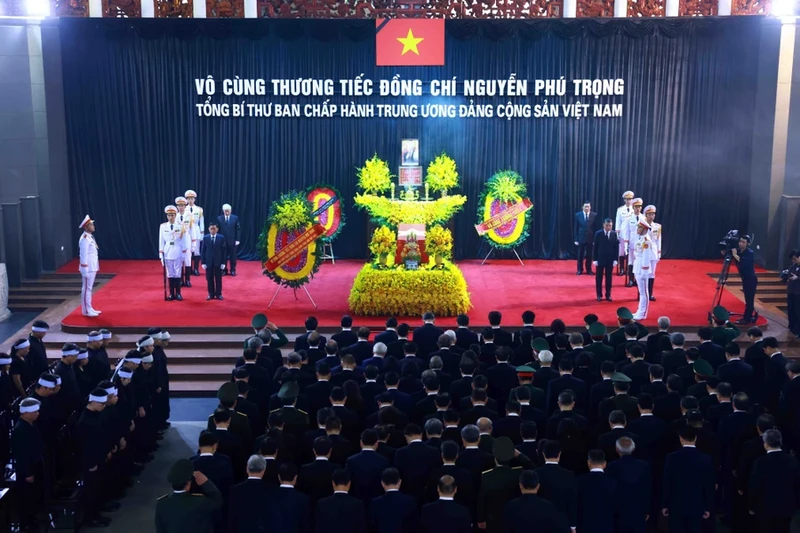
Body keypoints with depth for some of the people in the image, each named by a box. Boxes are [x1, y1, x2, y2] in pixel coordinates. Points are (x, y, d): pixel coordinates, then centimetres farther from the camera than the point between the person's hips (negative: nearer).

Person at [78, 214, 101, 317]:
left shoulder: (90, 237, 12)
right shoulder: (85, 239, -18)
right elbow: (83, 255, -20)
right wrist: (85, 271, -21)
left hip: (92, 267, 10)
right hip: (88, 268, -10)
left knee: (89, 288, 14)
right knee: (86, 288, -3)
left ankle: (89, 309, 21)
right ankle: (86, 310, 2)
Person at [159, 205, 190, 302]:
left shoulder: (181, 226, -2)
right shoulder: (163, 226, 2)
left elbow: (184, 241, 1)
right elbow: (161, 241, 5)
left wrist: (184, 255, 0)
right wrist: (161, 255, 2)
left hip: (178, 254, -1)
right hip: (167, 254, 1)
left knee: (178, 274, 2)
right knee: (170, 274, 5)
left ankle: (178, 293, 10)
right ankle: (172, 294, 11)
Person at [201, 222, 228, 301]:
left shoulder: (221, 237, -2)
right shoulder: (205, 238, 2)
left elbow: (224, 250, -2)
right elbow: (203, 250, 3)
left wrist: (223, 262, -6)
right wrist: (203, 262, -2)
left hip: (218, 262, -1)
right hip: (208, 262, 1)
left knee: (218, 279, 5)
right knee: (209, 279, 5)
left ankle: (218, 294, 13)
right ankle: (211, 294, 14)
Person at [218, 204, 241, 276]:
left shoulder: (235, 218, 1)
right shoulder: (219, 218, 3)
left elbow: (238, 229, 0)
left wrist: (237, 240, -6)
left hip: (232, 241, -1)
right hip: (222, 241, 1)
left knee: (233, 256, 5)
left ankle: (233, 270, 16)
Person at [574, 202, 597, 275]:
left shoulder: (594, 215, -2)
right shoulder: (578, 215, -1)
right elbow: (576, 228, 1)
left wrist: (595, 239, -5)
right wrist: (576, 239, -3)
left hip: (590, 238, 0)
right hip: (581, 238, 0)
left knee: (589, 255, 7)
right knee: (580, 255, 6)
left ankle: (589, 270, 17)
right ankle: (580, 270, 16)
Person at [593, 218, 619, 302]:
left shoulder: (614, 234, -1)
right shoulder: (598, 233, -6)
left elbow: (616, 247, 1)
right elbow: (595, 247, -4)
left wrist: (615, 259, -4)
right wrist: (595, 259, -6)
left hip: (610, 259, 1)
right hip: (600, 259, -1)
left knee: (609, 277, 8)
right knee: (599, 277, 5)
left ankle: (608, 295, 16)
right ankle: (599, 295, 13)